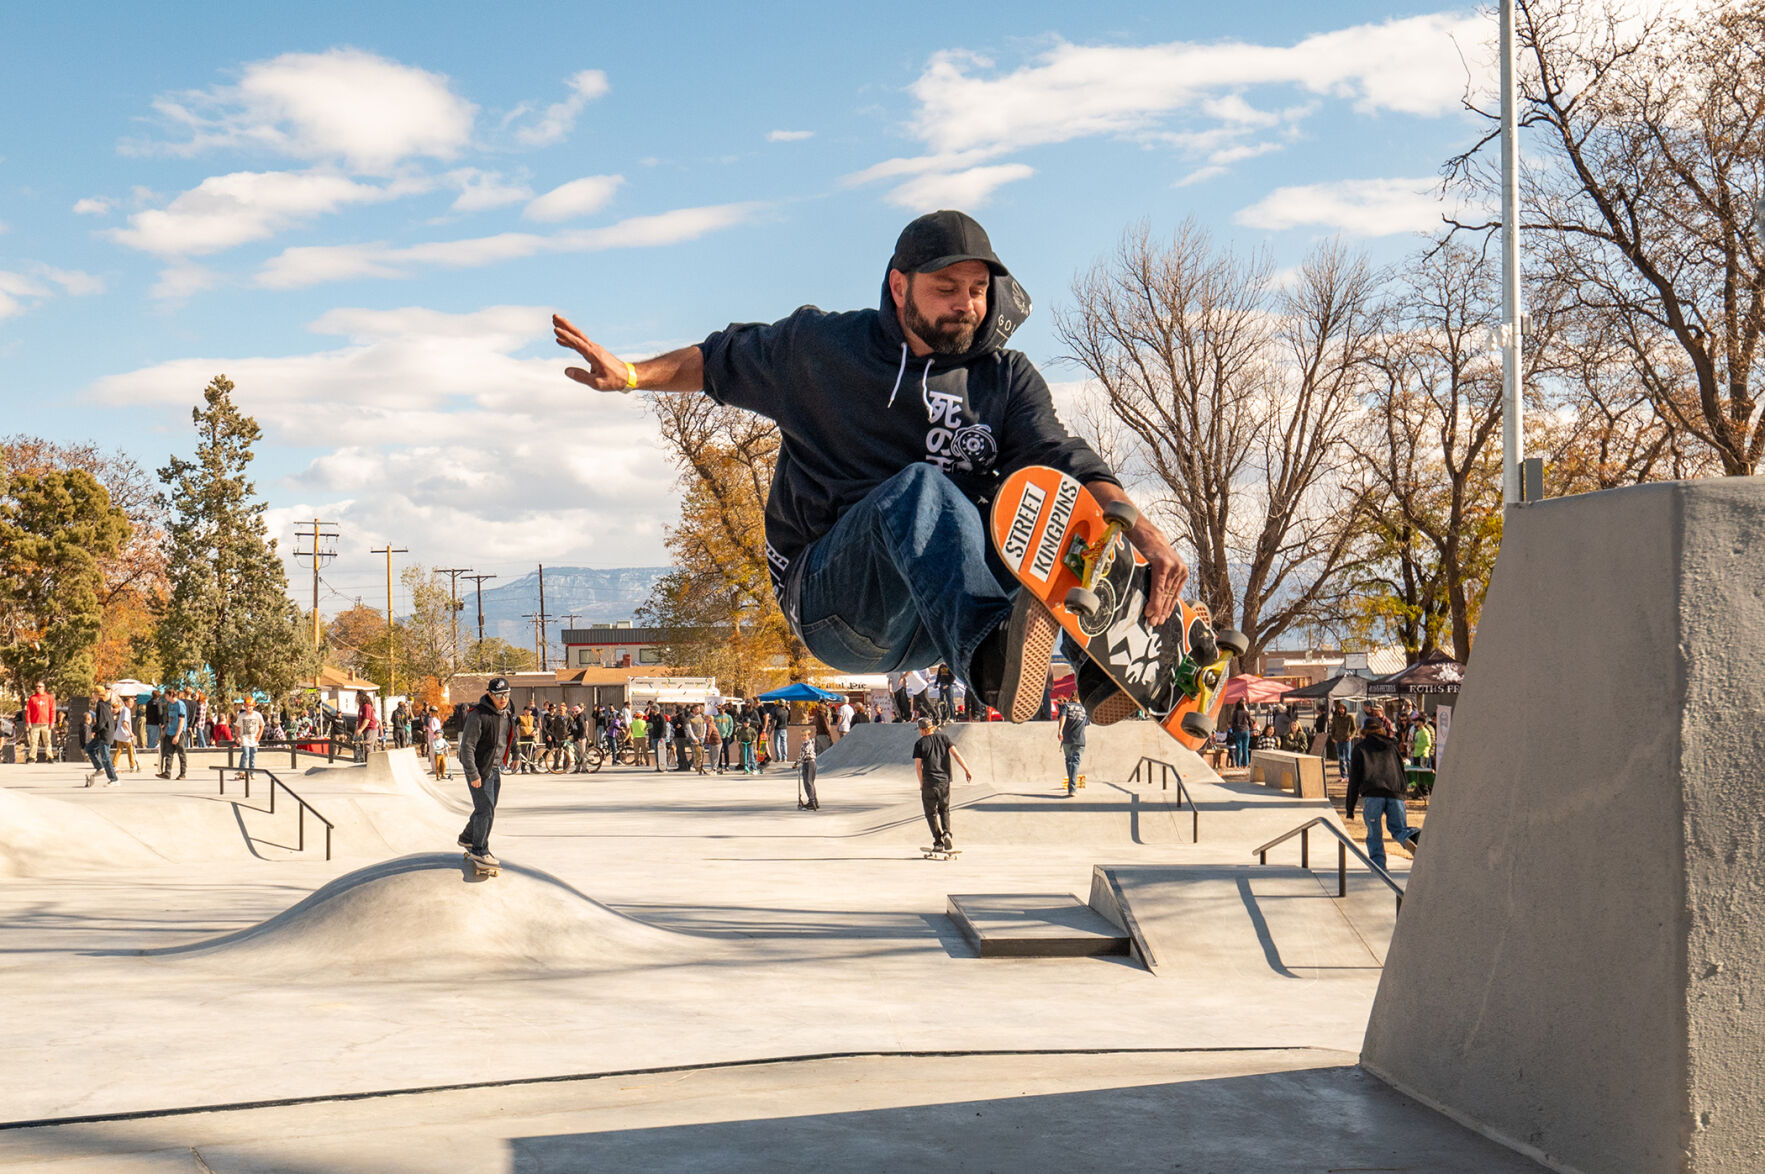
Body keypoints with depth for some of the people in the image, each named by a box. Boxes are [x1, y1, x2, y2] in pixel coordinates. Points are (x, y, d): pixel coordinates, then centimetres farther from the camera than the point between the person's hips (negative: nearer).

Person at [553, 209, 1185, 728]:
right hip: (827, 596, -3)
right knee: (919, 488, -35)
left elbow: (1068, 462, -8)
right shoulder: (822, 347, 5)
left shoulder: (1006, 378, 8)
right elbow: (725, 360, 21)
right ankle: (991, 657, -62)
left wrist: (1144, 532, -26)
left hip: (930, 623, 3)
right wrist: (632, 373, 6)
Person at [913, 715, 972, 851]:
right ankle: (947, 833, -6)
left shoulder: (920, 744, -1)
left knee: (931, 813, 8)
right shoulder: (944, 737, 6)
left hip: (929, 781, -3)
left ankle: (938, 841, 0)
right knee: (944, 810, 18)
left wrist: (921, 783, 10)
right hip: (944, 780, 3)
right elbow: (955, 753, -3)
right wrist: (967, 770, -4)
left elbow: (918, 767, -2)